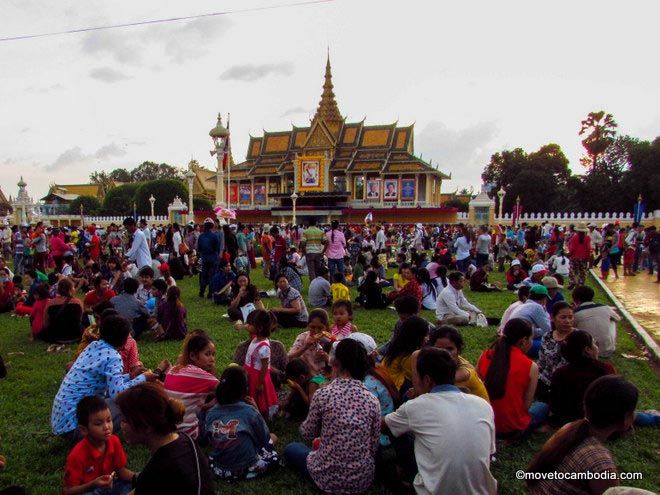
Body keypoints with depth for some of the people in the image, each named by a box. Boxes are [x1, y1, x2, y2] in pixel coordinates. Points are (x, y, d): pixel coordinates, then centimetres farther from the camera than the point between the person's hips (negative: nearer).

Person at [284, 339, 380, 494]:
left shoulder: (322, 394, -17)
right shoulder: (372, 400, -8)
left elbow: (308, 434, -2)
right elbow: (374, 446, -1)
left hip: (328, 479, -4)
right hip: (364, 479, 5)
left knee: (290, 449, 22)